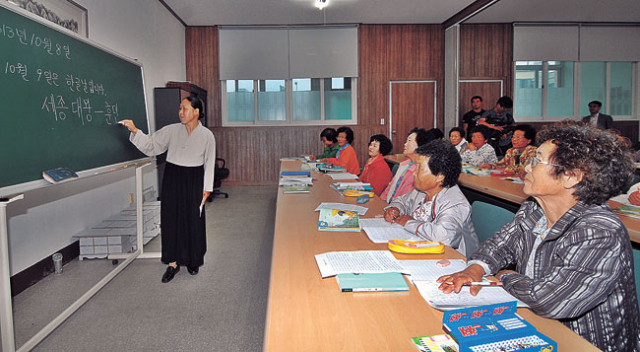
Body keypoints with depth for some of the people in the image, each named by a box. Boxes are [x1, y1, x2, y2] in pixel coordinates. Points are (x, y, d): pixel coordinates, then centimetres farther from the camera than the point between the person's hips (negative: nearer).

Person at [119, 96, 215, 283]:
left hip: (193, 180, -2)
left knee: (193, 220, 5)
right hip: (172, 178, 2)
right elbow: (150, 144, 3)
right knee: (171, 219, 5)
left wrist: (207, 188, -2)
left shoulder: (207, 136, -5)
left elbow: (209, 163, -2)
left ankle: (193, 261, 24)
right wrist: (135, 131, -13)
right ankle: (173, 263, 17)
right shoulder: (172, 130, -2)